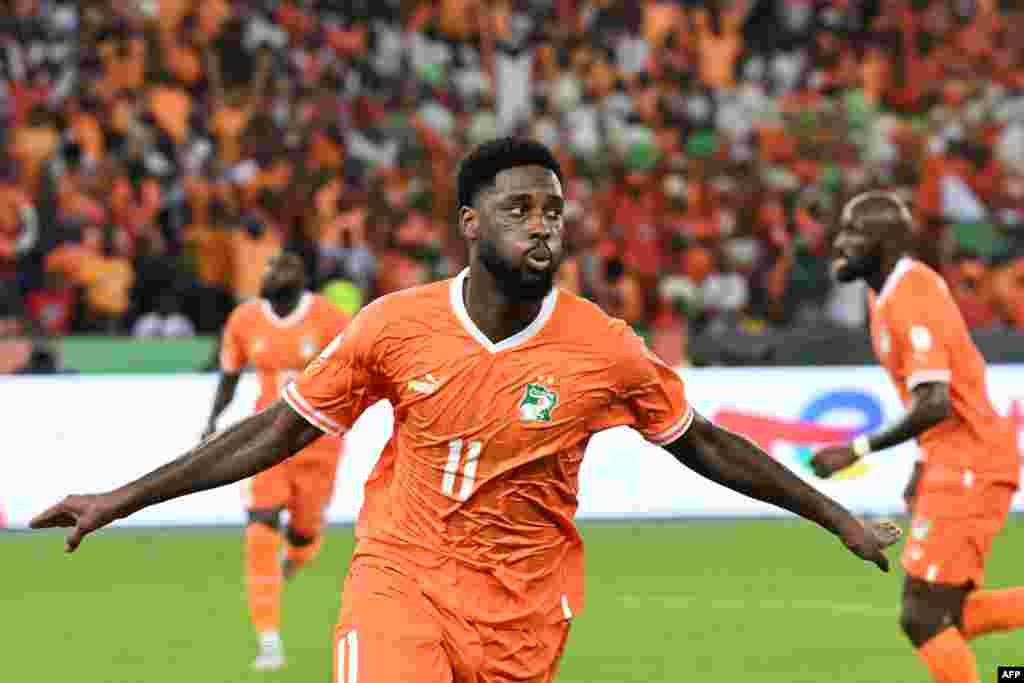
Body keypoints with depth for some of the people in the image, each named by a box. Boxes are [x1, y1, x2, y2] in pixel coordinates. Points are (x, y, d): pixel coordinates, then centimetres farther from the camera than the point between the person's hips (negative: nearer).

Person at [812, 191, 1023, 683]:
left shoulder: (909, 304, -20)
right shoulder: (907, 286, 11)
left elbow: (936, 405, -28)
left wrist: (857, 451, -23)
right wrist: (923, 463, 19)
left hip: (967, 469, -10)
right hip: (955, 462, 10)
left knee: (922, 619, -8)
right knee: (949, 617, 12)